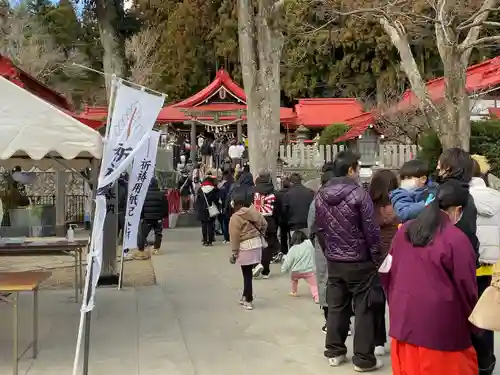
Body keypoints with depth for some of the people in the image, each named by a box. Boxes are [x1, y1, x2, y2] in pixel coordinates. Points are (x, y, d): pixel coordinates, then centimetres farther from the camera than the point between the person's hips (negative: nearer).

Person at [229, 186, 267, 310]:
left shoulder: (235, 217, -15)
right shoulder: (254, 211, 2)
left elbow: (234, 238, -13)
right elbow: (264, 224, 13)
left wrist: (234, 253, -5)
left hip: (245, 247, -6)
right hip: (257, 244, 6)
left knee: (247, 274, 3)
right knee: (248, 273, 17)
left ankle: (248, 301, 11)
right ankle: (246, 296, 27)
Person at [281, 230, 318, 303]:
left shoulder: (292, 249, -1)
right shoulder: (309, 243, -1)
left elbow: (287, 263, 1)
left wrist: (283, 269, 16)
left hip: (296, 272, 2)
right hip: (309, 270, -2)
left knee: (294, 277, 32)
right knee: (314, 284, -4)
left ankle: (294, 292, 44)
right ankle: (316, 297, -28)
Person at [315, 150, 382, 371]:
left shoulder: (321, 195, 3)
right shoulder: (358, 194, -16)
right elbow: (371, 230, -14)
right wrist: (377, 257, -3)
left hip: (333, 261, 6)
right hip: (359, 261, -6)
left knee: (336, 306, 14)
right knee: (363, 309, 4)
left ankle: (334, 352, 23)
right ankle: (363, 358, 9)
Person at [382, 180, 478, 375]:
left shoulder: (404, 231, 5)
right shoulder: (456, 239, -14)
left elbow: (388, 273, 13)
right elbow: (467, 288, -7)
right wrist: (473, 324, 9)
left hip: (404, 320, 6)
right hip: (440, 328, -6)